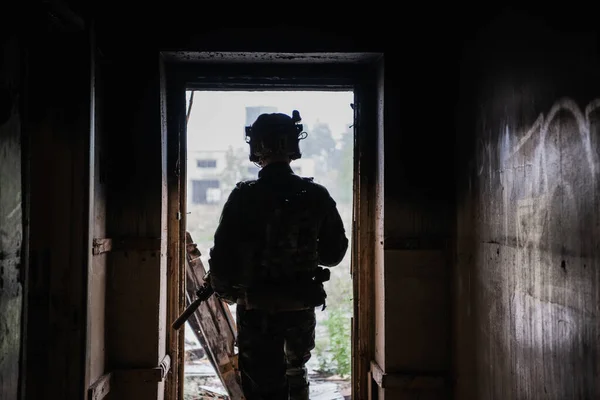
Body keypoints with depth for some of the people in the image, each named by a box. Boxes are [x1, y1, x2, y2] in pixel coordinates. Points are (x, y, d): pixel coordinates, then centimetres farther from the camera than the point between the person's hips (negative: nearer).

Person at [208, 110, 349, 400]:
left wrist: (225, 291, 6)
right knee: (296, 371, 27)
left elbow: (222, 256, -13)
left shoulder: (243, 198, -15)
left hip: (256, 309, -3)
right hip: (302, 307, 3)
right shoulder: (317, 197, -8)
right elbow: (335, 253, 1)